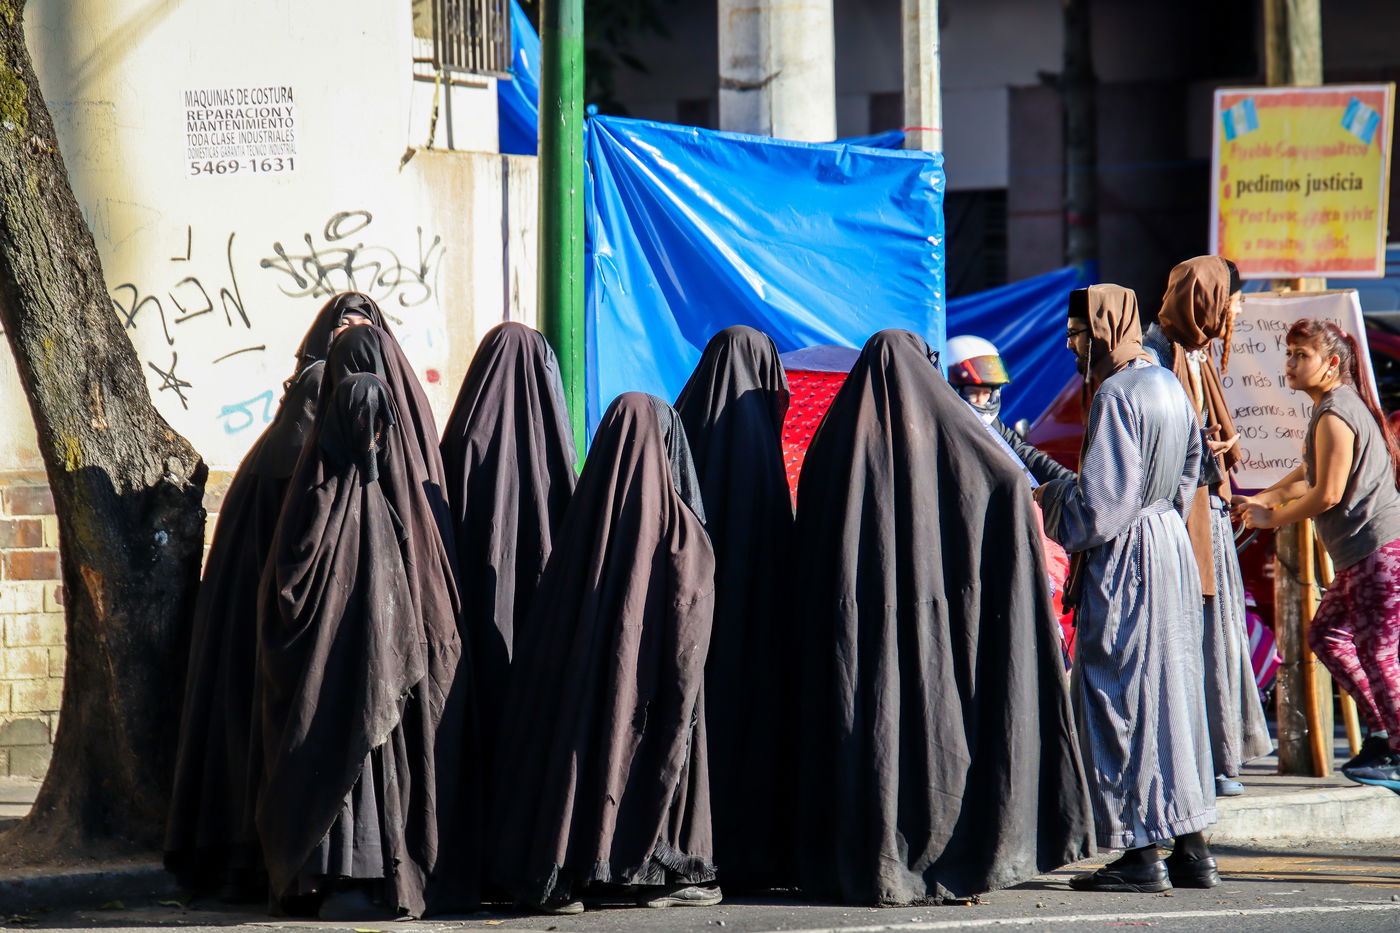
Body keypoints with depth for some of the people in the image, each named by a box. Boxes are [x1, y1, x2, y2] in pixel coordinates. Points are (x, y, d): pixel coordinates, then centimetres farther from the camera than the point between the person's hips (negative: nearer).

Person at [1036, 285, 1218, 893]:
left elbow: (1097, 508, -21)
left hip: (1124, 563, -9)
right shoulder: (1169, 387, 12)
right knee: (1173, 694, 11)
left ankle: (1142, 856, -2)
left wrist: (1048, 502, -2)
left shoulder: (1117, 397, -18)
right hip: (1170, 546, 9)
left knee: (1123, 703, -3)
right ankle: (1192, 850, 13)